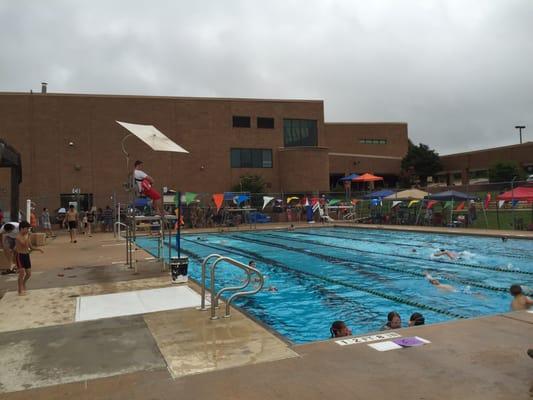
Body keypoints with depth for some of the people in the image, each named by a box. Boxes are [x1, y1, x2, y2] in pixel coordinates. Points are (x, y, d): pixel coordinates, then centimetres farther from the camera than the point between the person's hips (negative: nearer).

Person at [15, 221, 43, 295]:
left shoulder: (27, 236, 8)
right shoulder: (18, 237, -14)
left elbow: (31, 247, 14)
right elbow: (25, 245, -26)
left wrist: (38, 249, -1)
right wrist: (27, 236, -22)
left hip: (27, 255, 7)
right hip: (20, 256, -7)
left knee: (29, 273, 10)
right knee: (22, 273, -9)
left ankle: (23, 284, 36)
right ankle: (20, 290, 1)